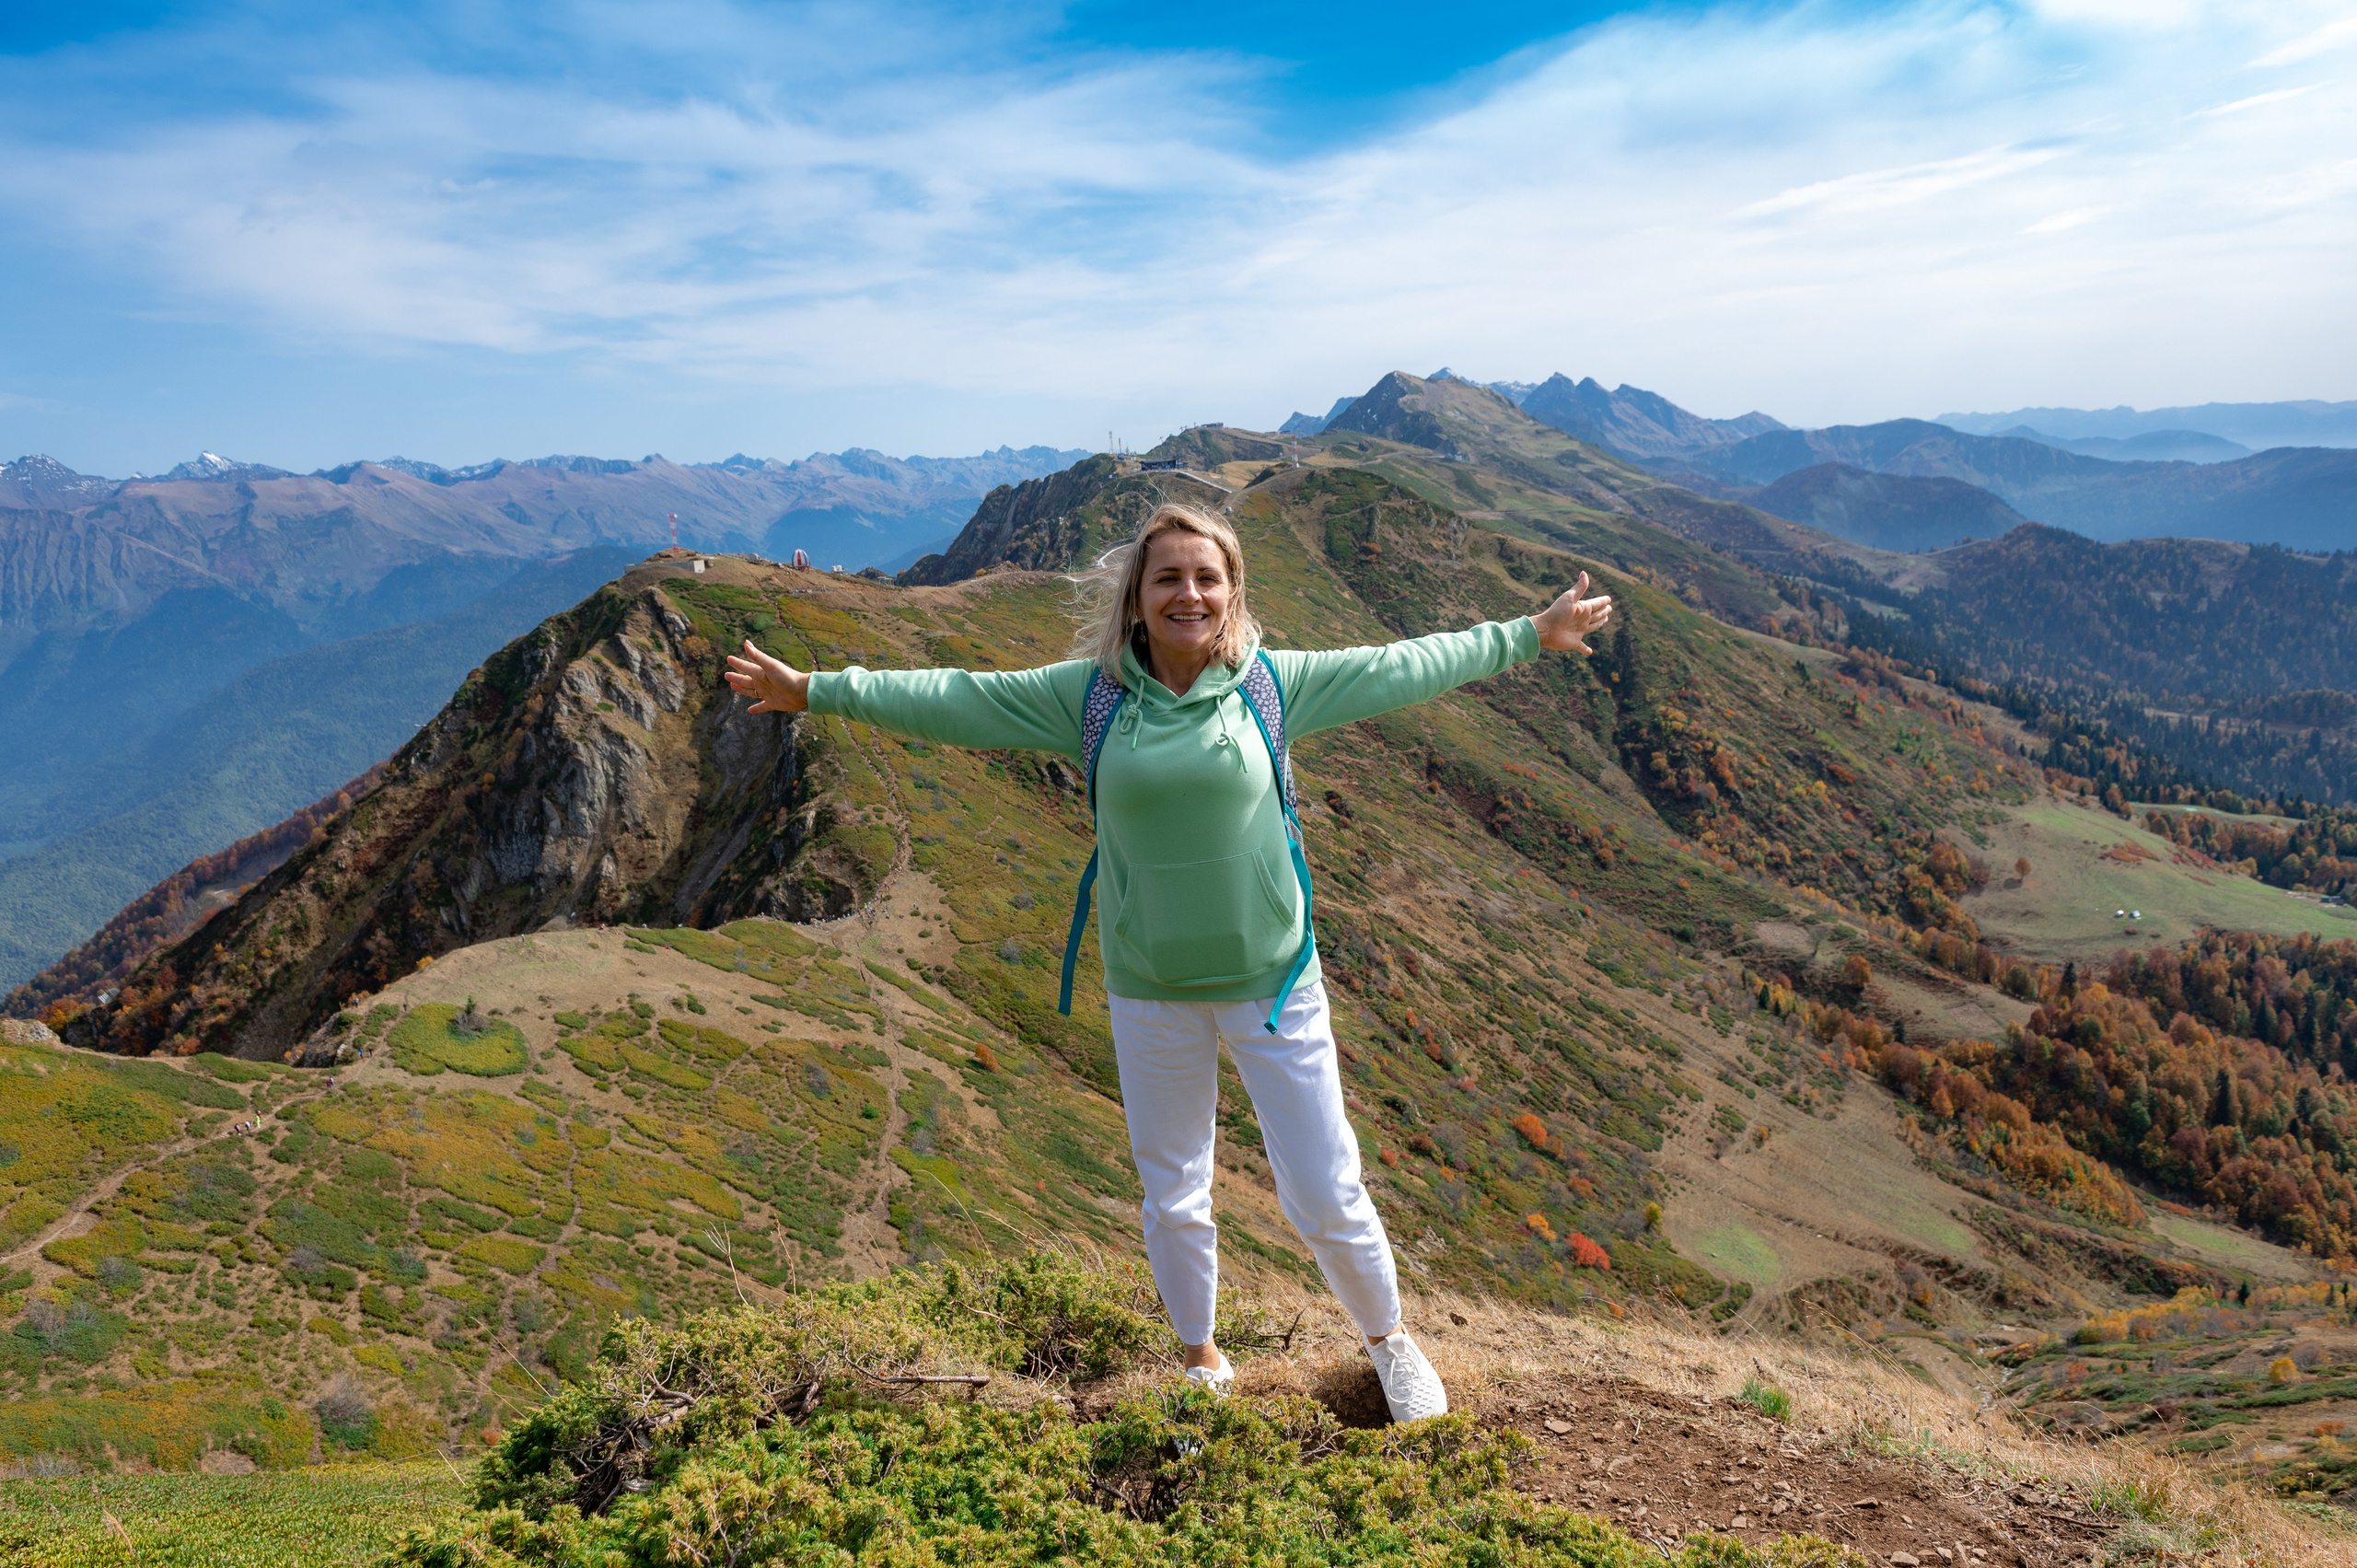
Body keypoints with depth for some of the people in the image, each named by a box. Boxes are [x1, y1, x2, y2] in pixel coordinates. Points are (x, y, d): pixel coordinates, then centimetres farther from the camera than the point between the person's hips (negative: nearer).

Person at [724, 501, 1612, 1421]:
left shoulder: (1272, 684, -4)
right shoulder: (1090, 693, -4)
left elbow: (1401, 667, 3)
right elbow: (957, 700, 1)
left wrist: (1533, 634, 8)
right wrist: (814, 690, 3)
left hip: (1271, 983, -1)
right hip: (1151, 994, 1)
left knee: (1326, 1196, 6)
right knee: (1171, 1197, 17)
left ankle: (1387, 1338, 36)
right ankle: (1201, 1360, 43)